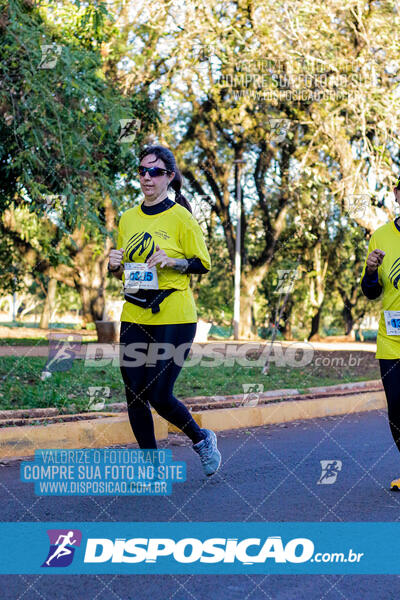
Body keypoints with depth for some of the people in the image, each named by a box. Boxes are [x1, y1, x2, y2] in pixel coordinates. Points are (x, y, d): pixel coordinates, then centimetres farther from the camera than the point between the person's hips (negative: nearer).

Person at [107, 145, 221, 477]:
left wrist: (171, 261, -19)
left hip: (174, 318, -5)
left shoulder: (181, 218, -5)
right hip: (134, 316, 5)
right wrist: (116, 265, -4)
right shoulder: (128, 218, 10)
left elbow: (204, 264, -2)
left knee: (159, 395, -7)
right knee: (135, 393, 3)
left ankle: (202, 439, 22)